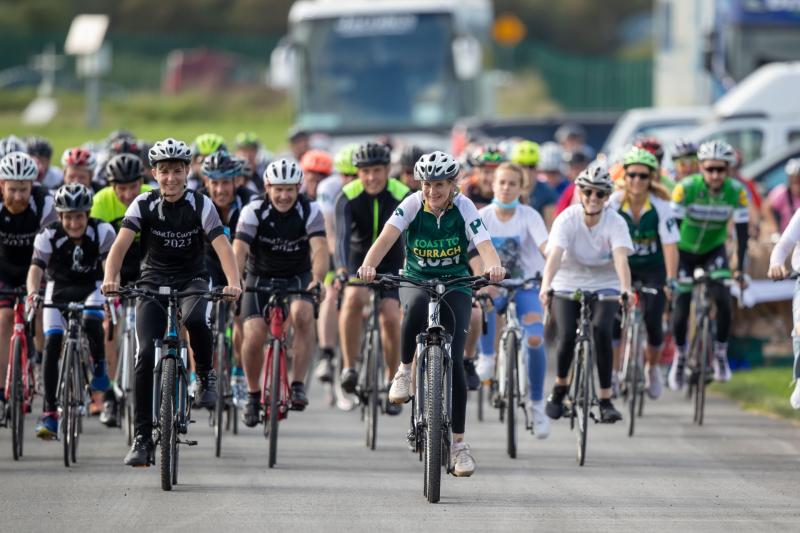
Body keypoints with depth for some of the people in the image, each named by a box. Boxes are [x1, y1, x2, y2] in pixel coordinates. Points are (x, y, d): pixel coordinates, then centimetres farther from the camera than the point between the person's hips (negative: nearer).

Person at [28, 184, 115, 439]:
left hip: (92, 287, -1)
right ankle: (49, 412, -12)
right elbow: (36, 268, -31)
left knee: (91, 322, -33)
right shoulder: (48, 235, -23)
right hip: (59, 288, 1)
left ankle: (99, 365, -2)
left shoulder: (102, 231, -22)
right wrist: (32, 292, -51)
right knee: (52, 344, -15)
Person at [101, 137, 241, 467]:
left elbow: (222, 246, -21)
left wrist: (233, 284, -38)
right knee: (146, 355, -14)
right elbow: (121, 244, -19)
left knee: (195, 319, -36)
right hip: (153, 282, 1)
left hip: (192, 280, -1)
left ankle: (205, 375, -6)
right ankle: (142, 437, -8)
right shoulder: (144, 205, -8)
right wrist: (110, 279, -38)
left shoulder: (200, 205, -10)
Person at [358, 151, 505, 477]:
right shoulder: (412, 205, -12)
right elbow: (387, 237, -26)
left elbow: (484, 244, -26)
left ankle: (458, 443, -1)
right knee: (417, 306, -40)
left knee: (454, 362, -11)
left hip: (455, 285, 0)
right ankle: (405, 370, -15)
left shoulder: (464, 208, -13)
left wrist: (494, 268, -50)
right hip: (415, 280, 0)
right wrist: (368, 265, -46)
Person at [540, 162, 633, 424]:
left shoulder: (615, 222, -14)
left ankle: (605, 400, -17)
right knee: (566, 335, -20)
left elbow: (621, 258, -30)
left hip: (604, 286, 0)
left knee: (601, 331, -26)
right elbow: (555, 255, -30)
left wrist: (625, 289, -48)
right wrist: (546, 286, -48)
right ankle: (560, 386, 11)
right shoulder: (566, 219, -16)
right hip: (568, 284, 0)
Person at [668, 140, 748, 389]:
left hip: (714, 251, 1)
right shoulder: (686, 188, -26)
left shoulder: (736, 191, -21)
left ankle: (721, 354, -1)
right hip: (685, 251, -1)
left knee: (723, 300, -20)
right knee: (681, 310, -5)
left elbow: (742, 231, -19)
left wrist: (740, 268, -29)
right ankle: (679, 357, 21)